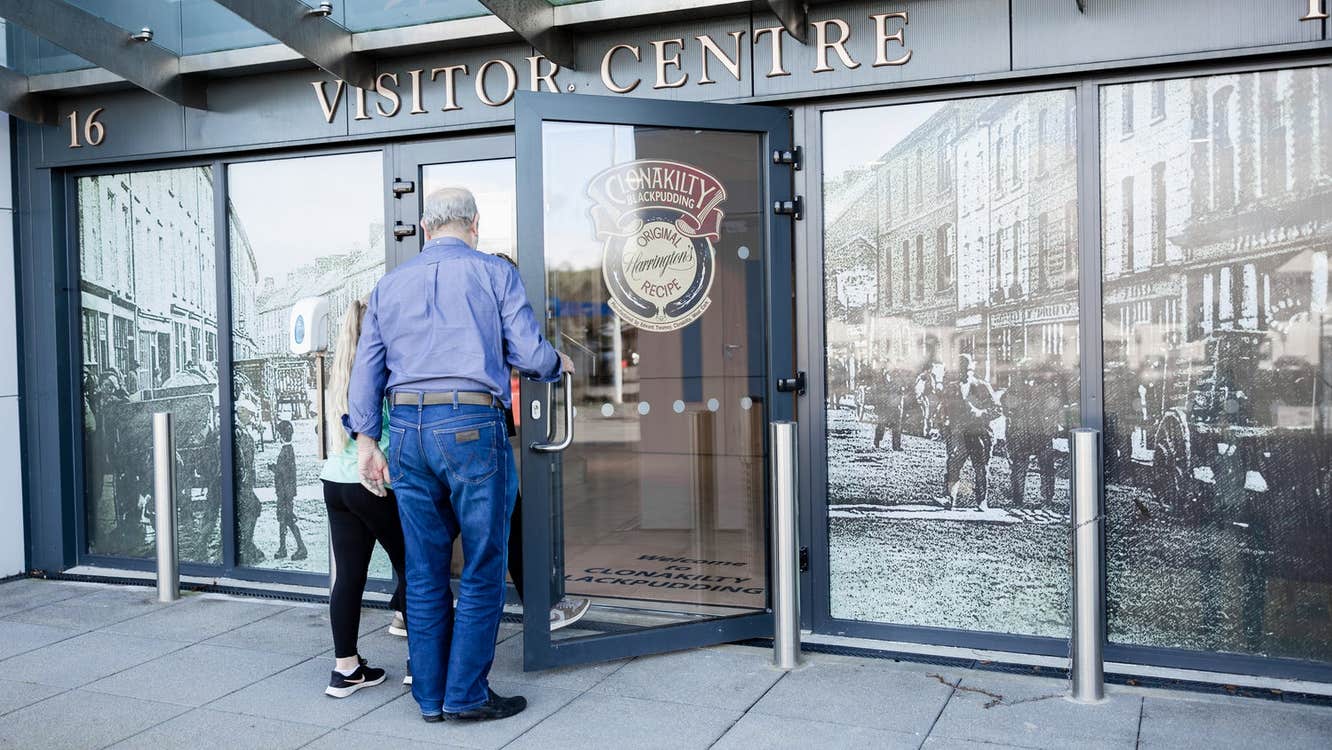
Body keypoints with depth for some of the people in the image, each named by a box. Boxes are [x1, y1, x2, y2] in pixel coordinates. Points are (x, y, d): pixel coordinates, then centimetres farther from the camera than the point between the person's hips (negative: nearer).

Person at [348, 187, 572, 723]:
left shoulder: (389, 286, 16)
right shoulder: (494, 273, 3)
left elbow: (366, 368, 13)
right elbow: (529, 353, -3)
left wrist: (366, 439, 16)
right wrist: (559, 364, 18)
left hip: (407, 430, 5)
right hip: (473, 426, -4)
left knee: (425, 573, 12)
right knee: (482, 572, 5)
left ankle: (431, 697, 20)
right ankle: (466, 695, 9)